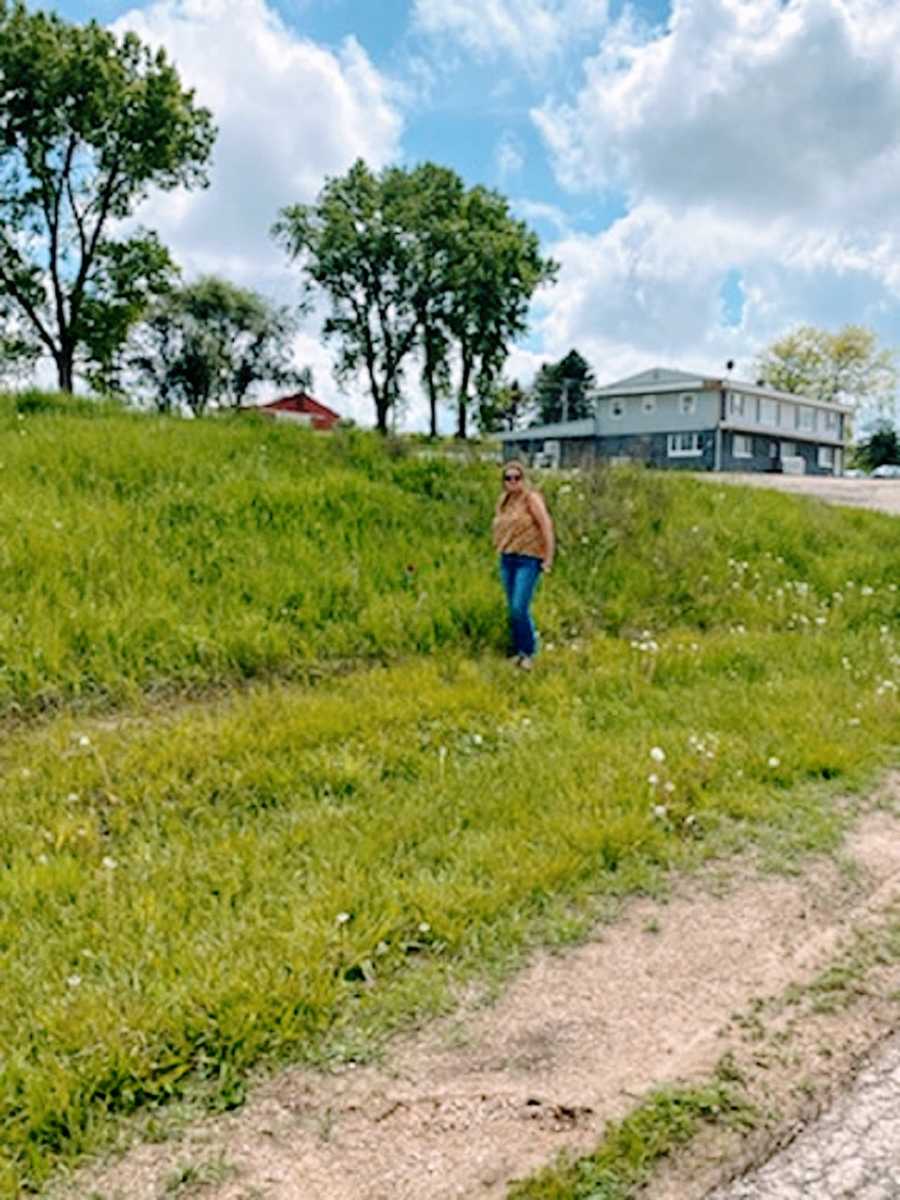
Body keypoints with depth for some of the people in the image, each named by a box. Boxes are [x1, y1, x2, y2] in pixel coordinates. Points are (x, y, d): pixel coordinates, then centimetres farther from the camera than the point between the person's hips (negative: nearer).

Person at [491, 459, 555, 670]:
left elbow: (547, 527, -13)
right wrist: (501, 549, 12)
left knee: (520, 609, -12)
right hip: (507, 560, 7)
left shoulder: (531, 498, -9)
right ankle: (518, 651, 21)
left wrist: (548, 558, -14)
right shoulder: (503, 500, 11)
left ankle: (529, 651, 3)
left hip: (528, 560, -7)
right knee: (512, 610, 10)